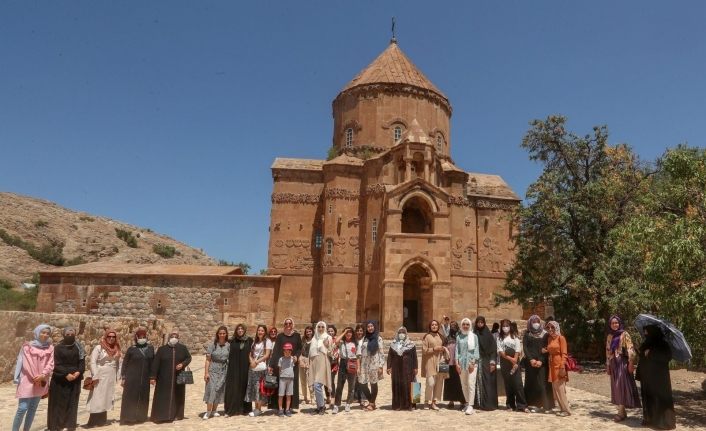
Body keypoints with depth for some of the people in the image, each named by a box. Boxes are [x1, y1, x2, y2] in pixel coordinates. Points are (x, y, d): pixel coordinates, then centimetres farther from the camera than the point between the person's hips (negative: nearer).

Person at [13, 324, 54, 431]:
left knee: (33, 408, 7)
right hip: (27, 381, -3)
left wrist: (42, 375, -15)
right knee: (22, 408, -10)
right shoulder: (27, 346, -1)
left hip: (41, 383, 3)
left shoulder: (50, 348, 6)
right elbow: (23, 363, -3)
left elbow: (50, 364, 0)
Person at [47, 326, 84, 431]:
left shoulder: (78, 348, 7)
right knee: (58, 404, 0)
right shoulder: (58, 348, -1)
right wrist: (66, 374, -19)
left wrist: (78, 372, -14)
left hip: (75, 381, 2)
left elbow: (82, 362, 4)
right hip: (60, 381, -2)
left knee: (72, 404, 4)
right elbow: (56, 365, -8)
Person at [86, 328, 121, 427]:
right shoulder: (99, 348, -7)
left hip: (111, 378, 6)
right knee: (97, 399, -3)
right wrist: (95, 376, -18)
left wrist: (116, 376, 11)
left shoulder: (116, 349, 10)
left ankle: (102, 420, 21)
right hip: (101, 377, -5)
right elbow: (93, 362, -12)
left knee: (106, 398, 12)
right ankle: (93, 422, 3)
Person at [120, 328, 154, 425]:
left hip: (145, 378, 3)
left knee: (143, 398, 8)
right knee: (131, 397, -2)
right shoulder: (131, 349, -3)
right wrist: (123, 377, -4)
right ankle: (128, 418, 5)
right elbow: (125, 364, 0)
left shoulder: (151, 348, 5)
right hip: (132, 378, -3)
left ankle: (141, 417, 18)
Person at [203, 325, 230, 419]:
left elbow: (230, 359, 6)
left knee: (219, 391, 8)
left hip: (223, 371, 3)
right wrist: (206, 372, -11)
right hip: (213, 370, -3)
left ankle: (214, 410, 21)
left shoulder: (228, 345, 1)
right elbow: (208, 359, -7)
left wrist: (230, 371, 2)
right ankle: (208, 412, 1)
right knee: (212, 390, -7)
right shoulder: (212, 345, -7)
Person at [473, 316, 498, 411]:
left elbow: (493, 349, 0)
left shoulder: (489, 335, 3)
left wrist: (493, 363, -9)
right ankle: (479, 403, 6)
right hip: (476, 361, 1)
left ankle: (489, 403, 0)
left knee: (488, 383, -4)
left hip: (487, 361, -1)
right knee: (478, 382, 0)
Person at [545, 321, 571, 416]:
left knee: (560, 388, -7)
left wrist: (562, 367, -19)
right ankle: (563, 408, 16)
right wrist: (546, 351, -1)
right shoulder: (549, 339, 14)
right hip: (552, 364, 8)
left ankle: (566, 410, -1)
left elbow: (564, 353, -12)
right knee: (555, 388, 8)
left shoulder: (561, 338, -7)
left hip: (559, 364, -8)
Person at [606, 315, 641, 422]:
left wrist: (631, 363, -19)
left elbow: (630, 349, -11)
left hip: (623, 363, -6)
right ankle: (622, 411, 13)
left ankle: (621, 412, -8)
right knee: (616, 387, 7)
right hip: (614, 364, 6)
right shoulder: (609, 336, 13)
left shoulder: (624, 334, -4)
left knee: (622, 386, -9)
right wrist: (608, 365, 14)